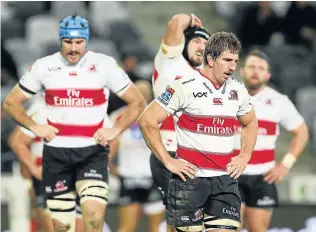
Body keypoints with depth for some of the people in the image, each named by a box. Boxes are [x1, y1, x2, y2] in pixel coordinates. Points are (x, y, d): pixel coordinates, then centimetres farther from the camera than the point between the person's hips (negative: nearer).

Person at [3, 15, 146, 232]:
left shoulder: (104, 65, -2)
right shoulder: (44, 67, 2)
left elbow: (137, 101, 6)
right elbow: (11, 102, 10)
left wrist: (116, 130, -5)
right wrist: (35, 127, -2)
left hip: (92, 152, -2)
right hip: (56, 154, 2)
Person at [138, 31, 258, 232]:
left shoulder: (238, 91, 9)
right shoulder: (185, 87, -8)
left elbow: (251, 123, 29)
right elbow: (147, 120, -8)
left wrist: (245, 156, 13)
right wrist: (167, 161, -10)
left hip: (225, 179, 5)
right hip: (190, 177, -5)